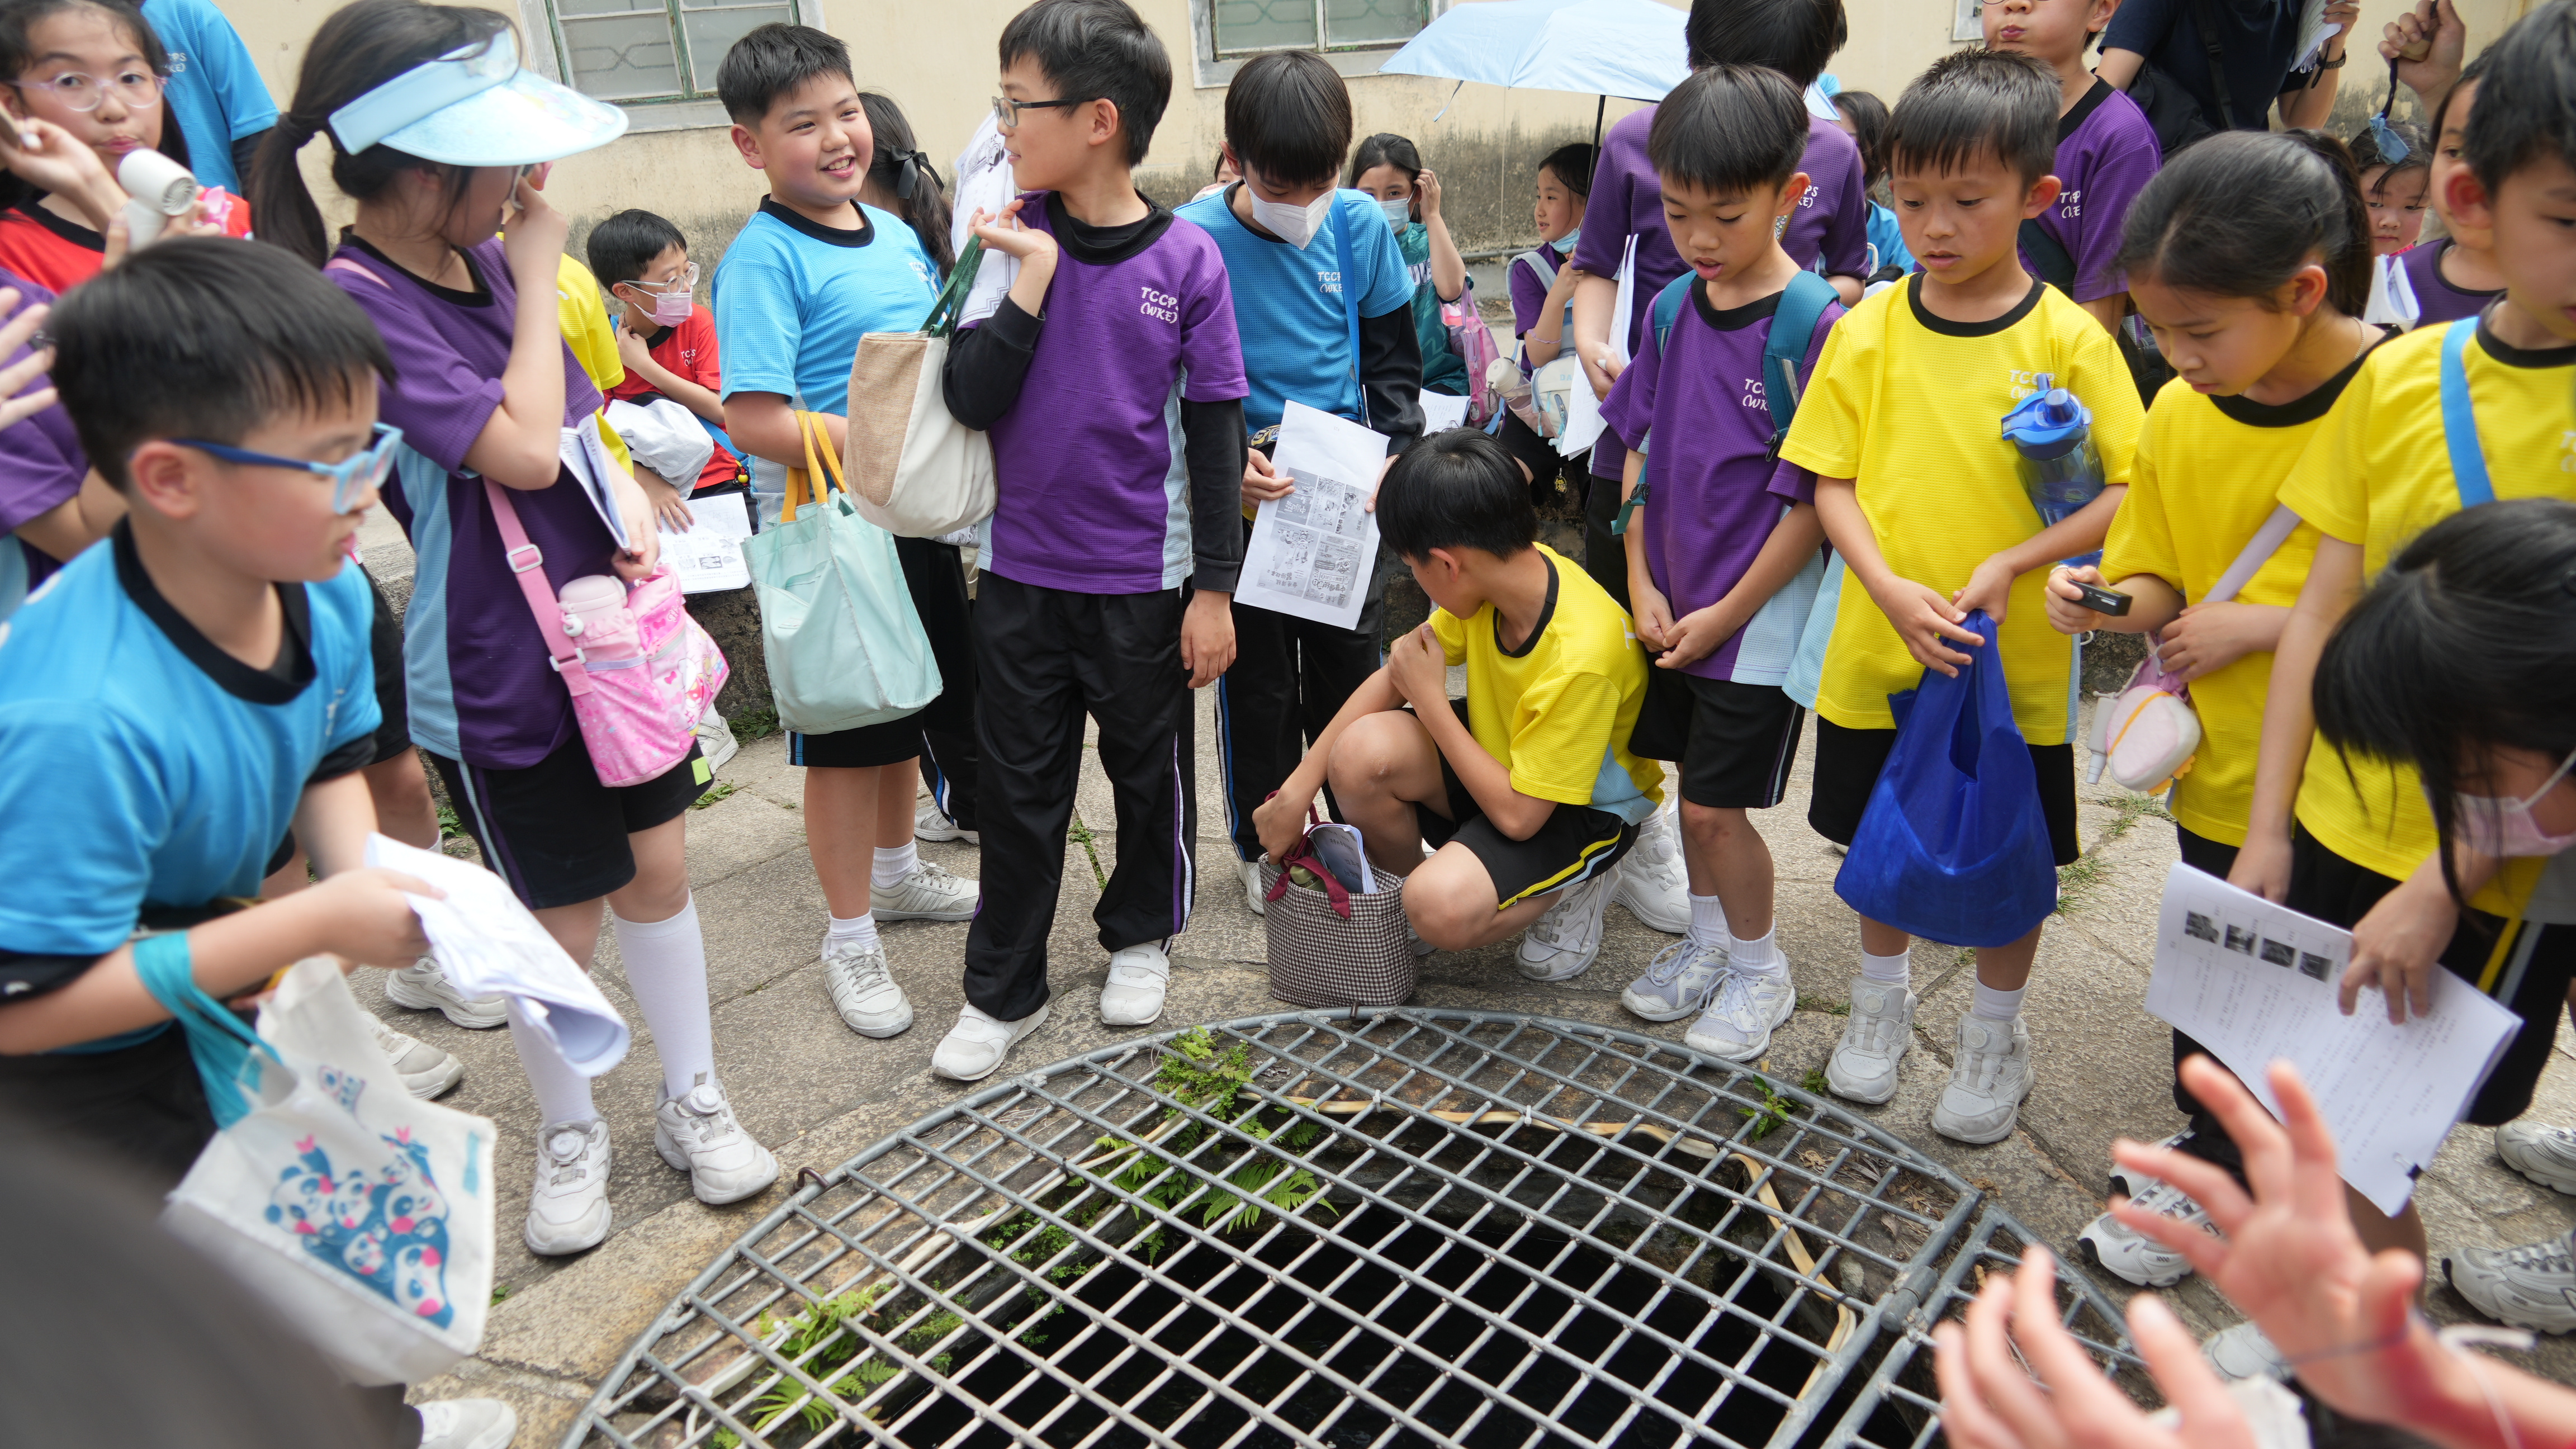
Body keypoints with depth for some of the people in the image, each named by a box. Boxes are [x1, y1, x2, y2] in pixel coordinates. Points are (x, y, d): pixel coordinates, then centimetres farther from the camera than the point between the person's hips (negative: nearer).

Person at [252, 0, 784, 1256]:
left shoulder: (483, 258, 2)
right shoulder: (359, 301, -20)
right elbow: (522, 449, -26)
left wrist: (628, 492, 0)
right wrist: (537, 274, -18)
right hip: (500, 670, -6)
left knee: (659, 868, 14)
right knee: (556, 923, 9)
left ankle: (693, 1102, 33)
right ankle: (570, 1136, 34)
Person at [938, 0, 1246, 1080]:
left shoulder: (1186, 258, -8)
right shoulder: (1011, 239, -2)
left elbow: (1216, 431, -5)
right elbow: (970, 399, -11)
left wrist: (1215, 587, -5)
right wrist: (1035, 274, -18)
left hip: (1143, 577, -1)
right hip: (1021, 573, 2)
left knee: (1150, 768, 15)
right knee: (1019, 785, 10)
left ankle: (1140, 934, 40)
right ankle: (1004, 989, 25)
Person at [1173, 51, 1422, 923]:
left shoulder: (1360, 227, -2)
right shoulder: (1193, 240, -12)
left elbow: (1394, 361, 8)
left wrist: (1391, 453, -6)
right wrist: (1226, 463, -20)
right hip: (1242, 492, -2)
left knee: (1351, 666, 13)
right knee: (1258, 679, 7)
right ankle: (1261, 843, 26)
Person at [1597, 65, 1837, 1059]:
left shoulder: (1814, 326, -17)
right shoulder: (1673, 311, 3)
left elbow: (1813, 498, -16)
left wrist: (1726, 613, -13)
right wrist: (1643, 585, 1)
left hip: (1759, 616, -6)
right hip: (1675, 609, 6)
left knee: (1716, 805, 0)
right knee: (1695, 784, 18)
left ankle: (1759, 970, 24)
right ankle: (1708, 942, 39)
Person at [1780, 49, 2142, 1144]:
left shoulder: (2068, 338, -8)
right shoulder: (1868, 332, -3)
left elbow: (2129, 490, -8)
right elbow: (1832, 482, -2)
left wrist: (2009, 564, -21)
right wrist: (1891, 588, -17)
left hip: (2016, 657, -1)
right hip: (1879, 647, 2)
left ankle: (1996, 1033, 35)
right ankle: (1882, 1000, 42)